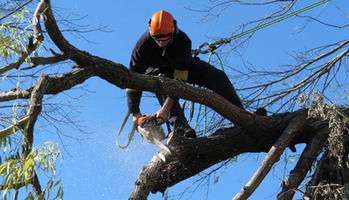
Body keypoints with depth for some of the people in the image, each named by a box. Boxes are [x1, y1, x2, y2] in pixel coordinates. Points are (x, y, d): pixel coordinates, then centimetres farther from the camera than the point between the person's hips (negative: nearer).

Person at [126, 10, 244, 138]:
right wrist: (135, 113, -31)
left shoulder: (183, 40, -35)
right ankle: (180, 126, -49)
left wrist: (166, 108, -45)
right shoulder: (143, 44, -33)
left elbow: (180, 78, -38)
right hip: (156, 70, -1)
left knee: (217, 77, -19)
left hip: (182, 67, 1)